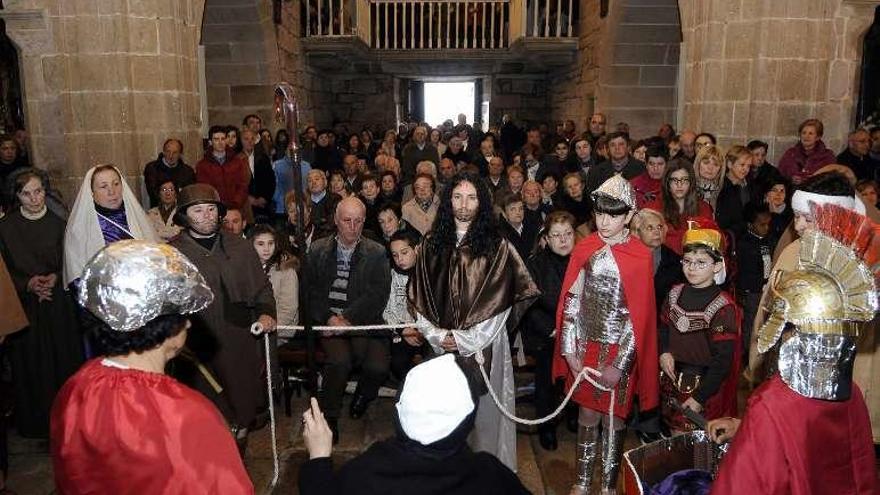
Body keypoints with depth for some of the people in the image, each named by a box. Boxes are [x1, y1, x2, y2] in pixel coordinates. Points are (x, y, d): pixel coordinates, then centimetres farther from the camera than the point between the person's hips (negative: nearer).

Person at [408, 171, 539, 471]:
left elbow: (499, 300, -8)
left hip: (483, 345, -2)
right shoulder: (431, 244, 5)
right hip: (442, 344, 3)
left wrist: (464, 339, -10)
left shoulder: (496, 246, -4)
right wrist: (437, 335, -6)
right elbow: (419, 296, 5)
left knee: (482, 409, 5)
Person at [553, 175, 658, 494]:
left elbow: (640, 315, -10)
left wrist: (619, 364, -12)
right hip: (586, 345, 2)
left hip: (620, 349, -2)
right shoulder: (584, 249, -2)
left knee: (613, 415, 10)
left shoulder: (640, 256, -9)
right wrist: (570, 351, -5)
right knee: (588, 412, 13)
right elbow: (570, 301, -1)